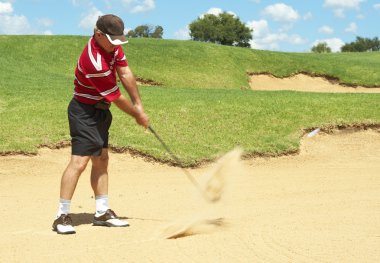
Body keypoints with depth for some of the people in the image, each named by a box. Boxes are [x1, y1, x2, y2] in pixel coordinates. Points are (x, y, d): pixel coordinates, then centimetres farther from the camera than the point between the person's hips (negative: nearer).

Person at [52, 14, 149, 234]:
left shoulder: (112, 45, -3)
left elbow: (125, 73, -1)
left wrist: (139, 105, -5)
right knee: (80, 161, -15)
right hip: (85, 112, -10)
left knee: (101, 159, 12)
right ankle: (62, 216, -11)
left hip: (100, 111, 10)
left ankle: (102, 212, 19)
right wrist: (138, 115, -7)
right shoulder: (95, 63, -30)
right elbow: (116, 98, -21)